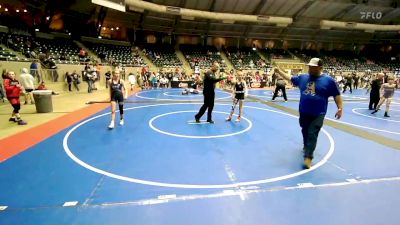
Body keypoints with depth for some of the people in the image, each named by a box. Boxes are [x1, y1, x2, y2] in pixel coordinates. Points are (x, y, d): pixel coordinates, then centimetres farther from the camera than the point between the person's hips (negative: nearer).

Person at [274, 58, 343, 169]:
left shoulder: (328, 80, -6)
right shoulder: (303, 77, 4)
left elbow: (337, 95, -2)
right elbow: (290, 78, 16)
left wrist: (340, 108, -10)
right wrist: (279, 71, 12)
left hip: (318, 114, -4)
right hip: (303, 112, 4)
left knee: (312, 135, -6)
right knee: (305, 132, 19)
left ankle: (308, 156, -1)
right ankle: (307, 146, 44)